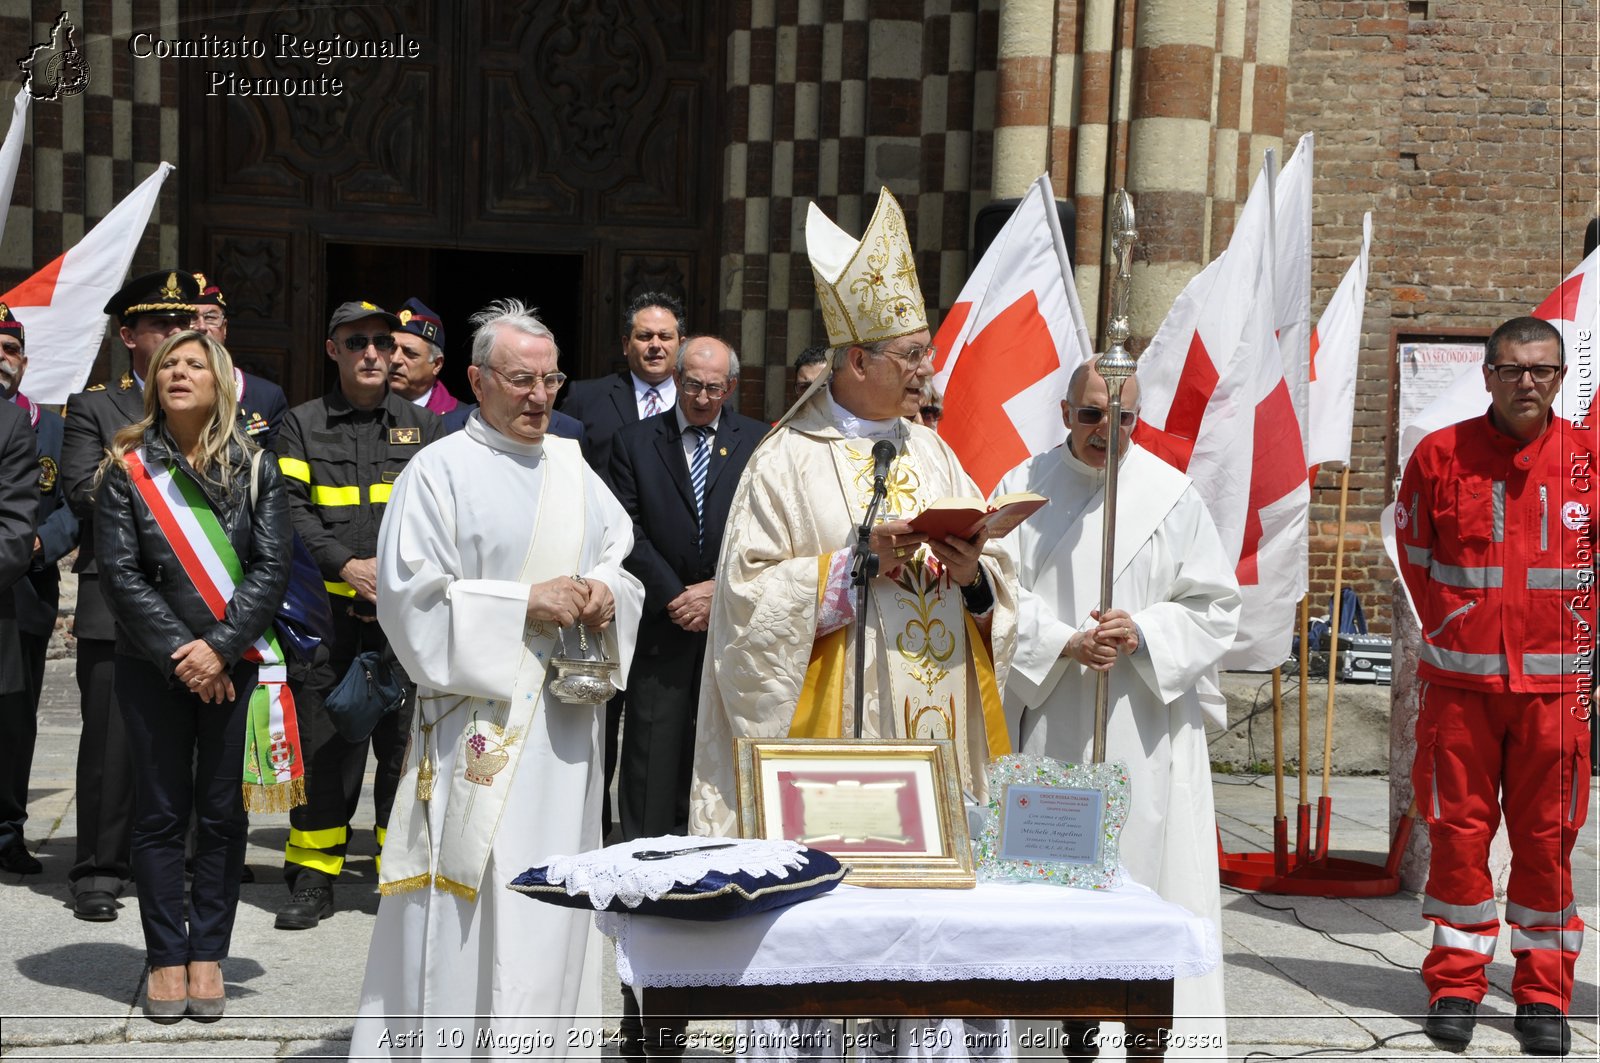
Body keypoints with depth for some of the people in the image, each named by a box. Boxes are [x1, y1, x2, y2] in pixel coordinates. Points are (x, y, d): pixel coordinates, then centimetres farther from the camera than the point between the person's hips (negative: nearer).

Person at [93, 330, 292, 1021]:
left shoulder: (254, 469, 4)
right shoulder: (126, 467, 2)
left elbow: (270, 568, -4)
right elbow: (120, 573, -5)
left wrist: (219, 647, -15)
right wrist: (178, 651, -13)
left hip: (235, 666, 1)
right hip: (152, 668, 0)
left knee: (223, 815, 5)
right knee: (160, 814, 5)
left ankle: (207, 955, 15)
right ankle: (166, 957, 15)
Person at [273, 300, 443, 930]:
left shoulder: (423, 426, 11)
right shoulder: (302, 425, 8)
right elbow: (291, 513, -2)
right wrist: (349, 566, -14)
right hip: (328, 612, -1)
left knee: (405, 737, 3)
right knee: (323, 742, 2)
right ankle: (313, 877, 12)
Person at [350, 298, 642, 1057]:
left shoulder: (573, 469, 13)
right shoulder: (441, 471, -5)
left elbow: (621, 562, 17)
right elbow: (410, 594, -10)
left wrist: (605, 594, -6)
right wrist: (525, 604, -15)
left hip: (565, 718, 6)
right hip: (478, 717, -5)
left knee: (553, 898, 9)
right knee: (470, 904, -6)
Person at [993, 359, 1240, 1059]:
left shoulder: (1173, 496, 4)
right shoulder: (1024, 489, 6)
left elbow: (1214, 607, 4)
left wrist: (1144, 634, -13)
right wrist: (1064, 644, -14)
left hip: (1143, 731, -1)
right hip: (1047, 725, 1)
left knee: (1144, 868, -4)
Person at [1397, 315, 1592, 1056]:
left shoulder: (1587, 458, 2)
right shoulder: (1440, 454, 1)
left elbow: (1590, 566, 11)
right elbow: (1414, 554, 11)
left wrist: (1572, 637, 8)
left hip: (1555, 683, 0)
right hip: (1461, 681, 0)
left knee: (1546, 836, 5)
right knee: (1458, 830, 3)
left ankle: (1544, 994, 16)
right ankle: (1456, 985, 15)